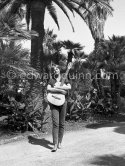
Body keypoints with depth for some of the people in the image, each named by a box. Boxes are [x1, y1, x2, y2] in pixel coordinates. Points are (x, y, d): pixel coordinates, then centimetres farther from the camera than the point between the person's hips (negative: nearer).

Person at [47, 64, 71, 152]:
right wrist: (60, 90, -16)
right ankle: (55, 145, -10)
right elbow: (48, 89, -9)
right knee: (55, 123, -11)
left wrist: (57, 87, -12)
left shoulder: (64, 80, 12)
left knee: (62, 124, 5)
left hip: (63, 102, 2)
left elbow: (69, 87, -7)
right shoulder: (51, 80, 10)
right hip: (54, 103, -2)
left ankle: (59, 142, 19)